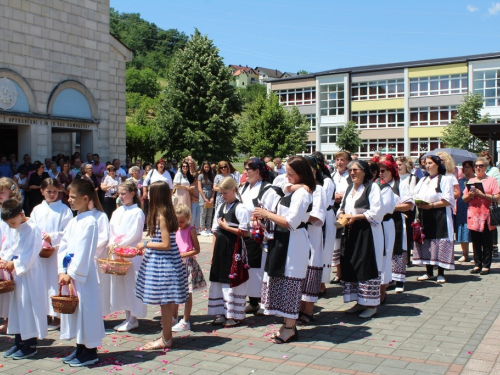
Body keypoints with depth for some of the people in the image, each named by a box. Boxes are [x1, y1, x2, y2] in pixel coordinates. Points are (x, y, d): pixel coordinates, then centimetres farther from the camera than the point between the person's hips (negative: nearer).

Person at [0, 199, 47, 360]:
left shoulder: (32, 229, -17)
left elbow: (29, 257, -19)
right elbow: (13, 249, 15)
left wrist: (14, 264, -14)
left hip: (29, 275, -8)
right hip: (17, 273, 8)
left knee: (28, 307, -2)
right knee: (17, 306, 13)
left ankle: (30, 346, 8)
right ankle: (19, 343, 24)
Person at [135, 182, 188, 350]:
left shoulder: (161, 216, -17)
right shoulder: (166, 213, 9)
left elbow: (165, 244, -19)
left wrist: (145, 244, -9)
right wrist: (147, 247, 20)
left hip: (162, 262, -9)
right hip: (166, 261, 9)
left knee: (165, 302, 0)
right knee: (166, 302, 15)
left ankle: (166, 340, 10)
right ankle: (166, 336, 25)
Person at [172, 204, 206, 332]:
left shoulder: (191, 230, -10)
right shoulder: (176, 230, 7)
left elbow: (196, 250, -11)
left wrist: (182, 255, -19)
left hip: (187, 264, -6)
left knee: (187, 293, 2)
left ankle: (185, 322, 10)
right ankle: (174, 317, 27)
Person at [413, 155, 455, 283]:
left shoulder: (445, 179, -3)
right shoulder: (423, 180, 18)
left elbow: (448, 200, -11)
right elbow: (415, 196, 15)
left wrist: (431, 205, -19)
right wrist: (418, 203, -7)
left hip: (440, 216, -6)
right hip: (425, 217, 6)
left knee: (440, 243, -5)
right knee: (426, 243, 6)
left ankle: (441, 273, 3)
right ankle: (429, 272, 15)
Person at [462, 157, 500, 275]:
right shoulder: (471, 181, 16)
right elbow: (464, 199, 14)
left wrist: (482, 194, -16)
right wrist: (470, 195, -7)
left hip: (486, 215, -4)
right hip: (473, 215, 4)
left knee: (487, 242, -1)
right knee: (475, 242, 6)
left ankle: (486, 265, 4)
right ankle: (477, 264, 13)